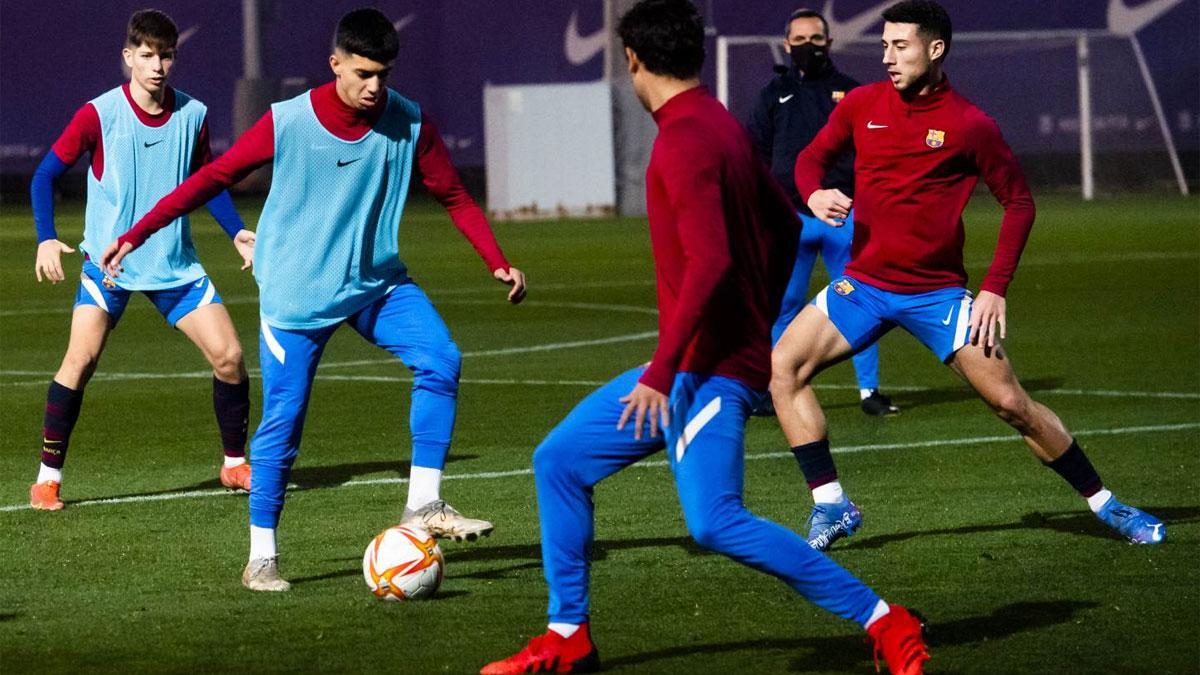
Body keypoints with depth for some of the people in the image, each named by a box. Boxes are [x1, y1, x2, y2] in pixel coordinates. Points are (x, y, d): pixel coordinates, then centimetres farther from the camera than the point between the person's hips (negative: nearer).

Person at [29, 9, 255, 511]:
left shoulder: (193, 115, 0)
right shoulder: (99, 115, -11)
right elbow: (45, 175, -4)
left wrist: (237, 233, 2)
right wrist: (46, 239, -17)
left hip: (176, 264, 3)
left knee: (229, 355, -3)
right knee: (81, 360, -17)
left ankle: (235, 464, 17)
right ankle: (48, 475, -5)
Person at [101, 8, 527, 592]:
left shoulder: (410, 126, -8)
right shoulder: (287, 124, -14)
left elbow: (456, 198, 2)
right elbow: (213, 178, -6)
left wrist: (498, 262, -10)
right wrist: (135, 236, -6)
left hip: (377, 283, 3)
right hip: (296, 296, -3)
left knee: (440, 360, -20)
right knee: (282, 423, -4)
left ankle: (423, 506, -14)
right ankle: (261, 557, 9)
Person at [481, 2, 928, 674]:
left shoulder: (684, 142, -17)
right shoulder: (723, 126, 13)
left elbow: (709, 264, -26)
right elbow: (786, 228, 22)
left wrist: (660, 374, -25)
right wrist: (762, 327, 28)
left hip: (711, 371, -10)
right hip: (691, 367, 10)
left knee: (716, 523, -21)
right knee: (559, 461, 13)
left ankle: (882, 621, -15)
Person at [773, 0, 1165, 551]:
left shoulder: (970, 125, -8)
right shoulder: (862, 105, 0)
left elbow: (1018, 202, 0)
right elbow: (811, 157, 14)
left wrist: (995, 288, -7)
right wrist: (813, 195, -10)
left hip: (938, 293, -3)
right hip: (863, 285, 3)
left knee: (1011, 403, -6)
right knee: (783, 366, -14)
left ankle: (1104, 504, 9)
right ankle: (831, 506, -6)